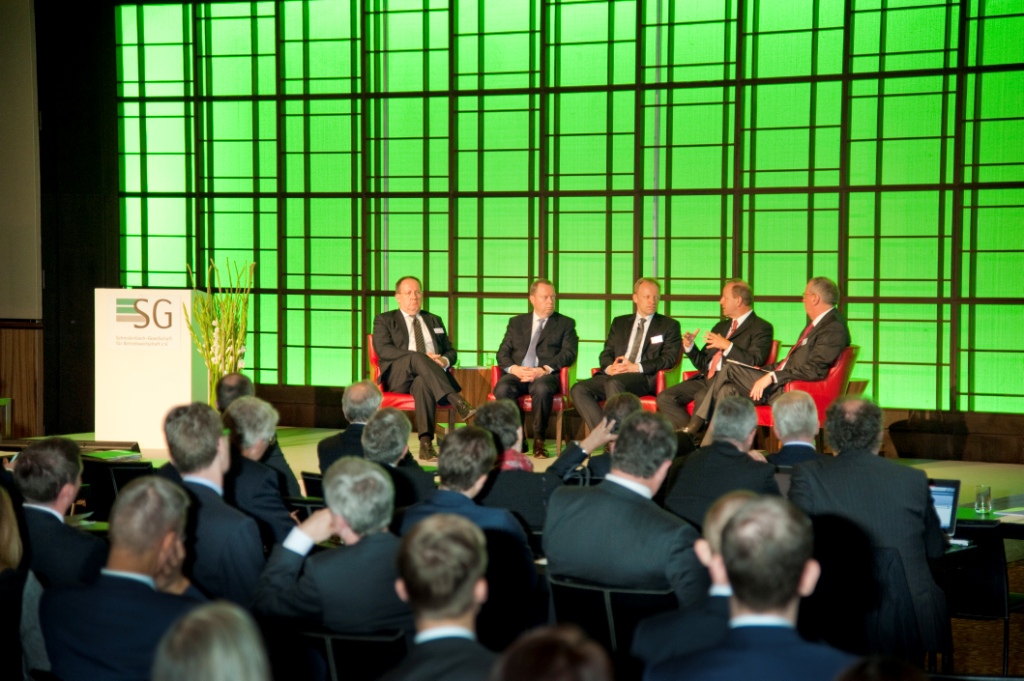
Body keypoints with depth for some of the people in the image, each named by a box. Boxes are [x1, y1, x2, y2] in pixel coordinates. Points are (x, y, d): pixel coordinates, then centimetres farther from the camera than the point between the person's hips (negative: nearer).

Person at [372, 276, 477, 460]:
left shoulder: (435, 321, 28)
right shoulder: (384, 320, 15)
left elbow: (450, 351, 23)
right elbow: (383, 350, -3)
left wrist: (445, 361, -5)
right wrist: (420, 358, -16)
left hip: (425, 377, 2)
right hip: (398, 377, -2)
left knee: (424, 383, -38)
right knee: (416, 358, -37)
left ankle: (426, 442, -50)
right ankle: (458, 403, -49)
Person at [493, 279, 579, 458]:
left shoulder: (566, 323, 15)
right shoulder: (516, 322, 22)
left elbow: (569, 353, 0)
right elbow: (503, 352, 13)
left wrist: (544, 370, -16)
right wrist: (514, 368, -10)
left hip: (546, 375, -2)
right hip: (518, 374, 2)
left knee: (542, 388, -39)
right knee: (502, 388, -32)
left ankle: (538, 440, -23)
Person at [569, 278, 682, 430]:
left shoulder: (669, 325, 12)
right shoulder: (619, 323, 24)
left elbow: (669, 358, 0)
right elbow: (606, 353, 18)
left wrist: (636, 367, -13)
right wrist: (609, 367, -8)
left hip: (645, 378, -5)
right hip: (614, 376, 5)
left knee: (614, 382, -37)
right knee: (579, 389, -22)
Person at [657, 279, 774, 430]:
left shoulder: (761, 328, 2)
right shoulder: (721, 326, 26)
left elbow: (754, 364, -11)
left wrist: (727, 346, -18)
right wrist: (689, 346, 6)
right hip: (705, 379, 8)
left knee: (703, 397, -37)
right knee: (665, 398, -13)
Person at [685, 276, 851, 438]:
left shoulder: (834, 328, -14)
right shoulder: (817, 323, 19)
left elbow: (814, 370, -22)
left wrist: (771, 377, -22)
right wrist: (763, 371, 14)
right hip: (778, 383, 10)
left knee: (729, 369, -12)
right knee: (728, 389, -8)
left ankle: (693, 428, -2)